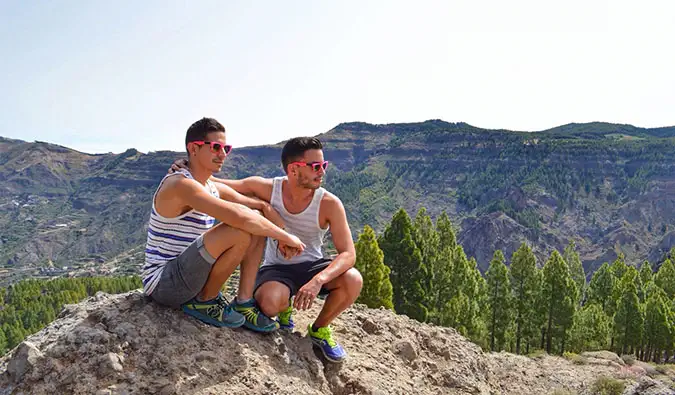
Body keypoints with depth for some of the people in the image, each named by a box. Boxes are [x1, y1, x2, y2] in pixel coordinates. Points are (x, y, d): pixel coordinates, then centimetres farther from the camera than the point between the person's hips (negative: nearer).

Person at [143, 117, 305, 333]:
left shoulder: (215, 189, 9)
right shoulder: (180, 185, -20)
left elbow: (264, 206, 12)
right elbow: (239, 216, -32)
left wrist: (282, 236, -8)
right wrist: (286, 236, -22)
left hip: (188, 274, 9)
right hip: (161, 283, -9)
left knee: (258, 223, 3)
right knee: (239, 231, -29)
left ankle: (244, 303, -1)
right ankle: (205, 301, -8)